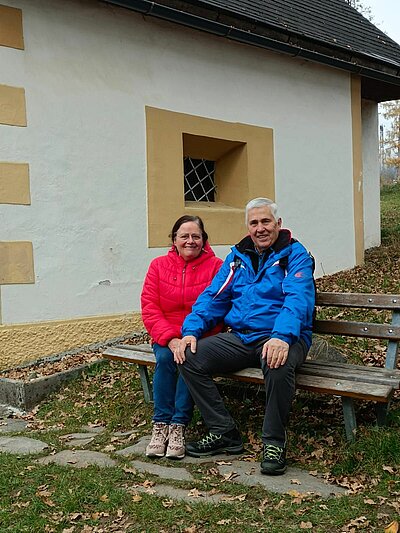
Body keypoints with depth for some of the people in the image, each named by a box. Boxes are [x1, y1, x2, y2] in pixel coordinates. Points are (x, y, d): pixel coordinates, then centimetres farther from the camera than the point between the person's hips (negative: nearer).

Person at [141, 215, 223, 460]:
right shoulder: (159, 265, 5)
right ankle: (161, 424, -19)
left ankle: (178, 425, -23)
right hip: (166, 339, 2)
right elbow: (149, 309, -3)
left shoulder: (216, 267, -2)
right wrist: (170, 339, -17)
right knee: (165, 358, -28)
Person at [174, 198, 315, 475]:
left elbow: (298, 298, -18)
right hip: (240, 337, 6)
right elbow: (213, 296, 12)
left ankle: (274, 442, -15)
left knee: (279, 364, -39)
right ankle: (224, 433, -2)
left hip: (280, 338, -5)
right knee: (190, 357, -13)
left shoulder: (295, 254, -2)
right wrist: (191, 330, -5)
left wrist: (282, 337, -37)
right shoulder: (238, 255, 16)